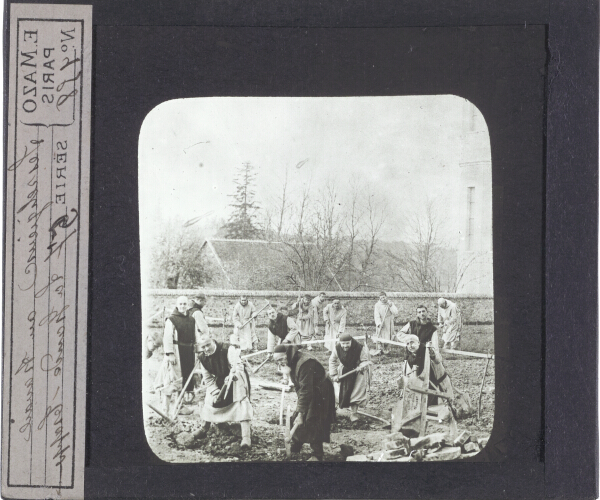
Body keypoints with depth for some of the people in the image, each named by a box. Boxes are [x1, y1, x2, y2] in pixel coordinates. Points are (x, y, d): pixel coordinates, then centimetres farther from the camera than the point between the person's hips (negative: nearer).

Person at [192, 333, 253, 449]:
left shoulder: (227, 349, -26)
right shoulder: (203, 358, -8)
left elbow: (238, 365, -31)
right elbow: (208, 379, -1)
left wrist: (232, 375, -51)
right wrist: (215, 392, -13)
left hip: (236, 379, -6)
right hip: (220, 381, 6)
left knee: (241, 401, -21)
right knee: (210, 400, 7)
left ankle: (246, 436, -25)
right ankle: (204, 427, 33)